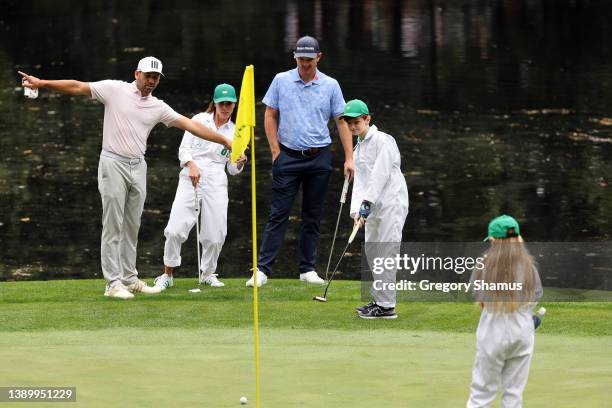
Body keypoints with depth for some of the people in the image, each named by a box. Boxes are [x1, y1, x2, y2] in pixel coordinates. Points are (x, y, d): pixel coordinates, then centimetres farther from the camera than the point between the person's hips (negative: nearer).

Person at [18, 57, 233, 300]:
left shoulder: (158, 107, 9)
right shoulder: (115, 90, -3)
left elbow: (190, 125, 6)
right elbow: (77, 87, -7)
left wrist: (224, 141, 1)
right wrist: (42, 83, -16)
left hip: (138, 167, 5)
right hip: (114, 164, -5)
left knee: (132, 227, 9)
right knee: (113, 226, -5)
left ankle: (130, 279, 15)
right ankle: (113, 283, -4)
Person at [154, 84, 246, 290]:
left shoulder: (234, 132, 12)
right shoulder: (199, 120, 6)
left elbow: (233, 169, 15)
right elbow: (183, 149, 1)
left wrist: (240, 163, -8)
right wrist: (192, 165, -18)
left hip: (216, 183, 2)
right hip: (190, 178, -2)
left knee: (215, 234, -2)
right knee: (175, 230, -11)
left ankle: (207, 272, 23)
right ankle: (167, 274, 4)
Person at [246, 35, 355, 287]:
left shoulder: (330, 85, 2)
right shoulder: (281, 81, 2)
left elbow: (341, 122, 5)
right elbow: (270, 116, 7)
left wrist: (349, 158, -2)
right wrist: (275, 151, -1)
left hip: (319, 159, 1)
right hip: (288, 156, -1)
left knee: (312, 217, 7)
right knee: (278, 214, -5)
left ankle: (308, 269, 14)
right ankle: (262, 269, -6)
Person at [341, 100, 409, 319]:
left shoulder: (382, 141, -9)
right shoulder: (358, 148, 16)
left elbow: (381, 174, -17)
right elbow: (359, 181, 9)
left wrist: (367, 202, -22)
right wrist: (357, 210, -4)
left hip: (391, 201, -9)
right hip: (374, 206, 9)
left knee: (386, 251, -11)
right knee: (372, 250, 13)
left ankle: (386, 306, -12)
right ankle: (378, 300, 22)